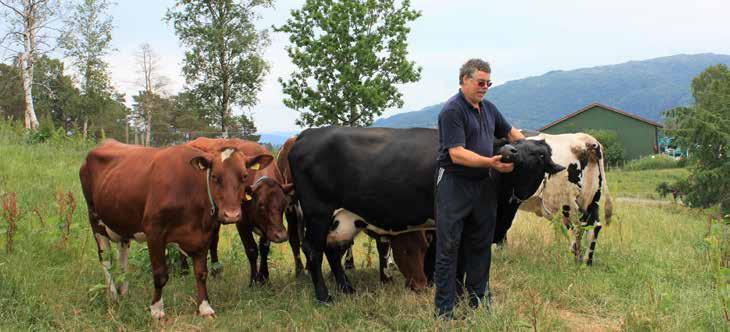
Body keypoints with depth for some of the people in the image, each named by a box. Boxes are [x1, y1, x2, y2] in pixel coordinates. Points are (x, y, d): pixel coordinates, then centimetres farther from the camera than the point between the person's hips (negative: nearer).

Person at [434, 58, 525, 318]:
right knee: (449, 246, -3)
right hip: (454, 184, -7)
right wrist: (490, 162, -28)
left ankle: (478, 298, 25)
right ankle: (444, 310, 3)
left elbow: (510, 132, 28)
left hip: (483, 185, 8)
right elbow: (456, 154, -20)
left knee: (480, 244, 13)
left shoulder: (488, 109, 14)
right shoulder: (452, 110, -12)